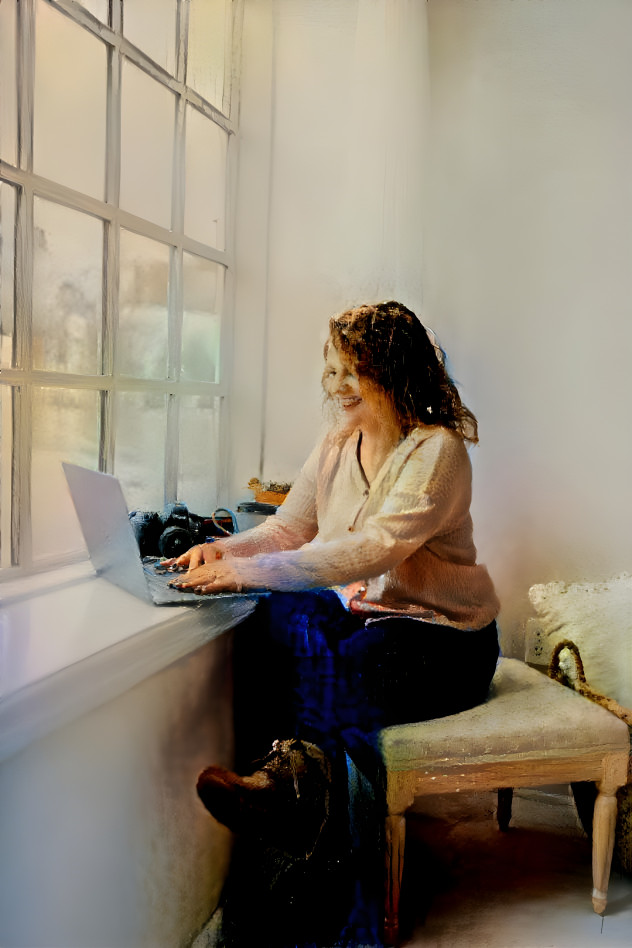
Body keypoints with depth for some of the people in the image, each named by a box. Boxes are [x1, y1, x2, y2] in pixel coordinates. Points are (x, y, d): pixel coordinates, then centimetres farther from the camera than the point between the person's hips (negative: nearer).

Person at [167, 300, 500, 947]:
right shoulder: (333, 450, 9)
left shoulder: (436, 451, -15)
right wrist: (221, 550, -11)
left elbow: (374, 548, -29)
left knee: (333, 676, -32)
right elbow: (287, 529, 10)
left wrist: (251, 571, -34)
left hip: (442, 639, -5)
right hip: (360, 617, 5)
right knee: (288, 617, -27)